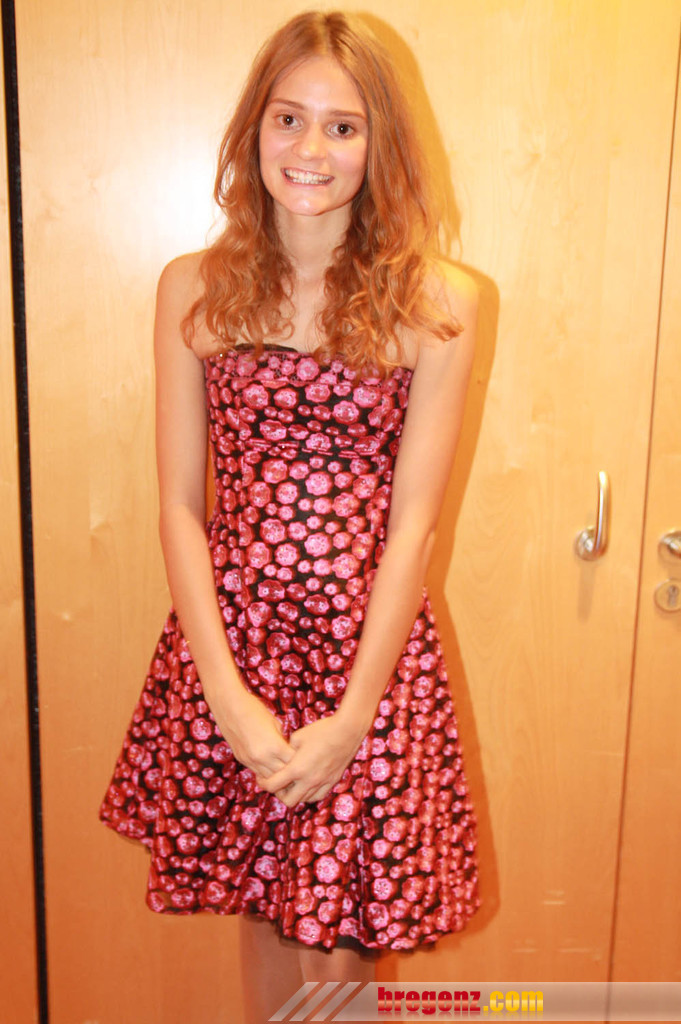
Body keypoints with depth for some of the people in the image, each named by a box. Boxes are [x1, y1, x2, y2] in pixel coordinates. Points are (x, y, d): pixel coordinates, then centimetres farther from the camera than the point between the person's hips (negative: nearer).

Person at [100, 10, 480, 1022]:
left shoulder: (437, 302, -5)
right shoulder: (194, 288, 0)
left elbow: (413, 518, -7)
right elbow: (181, 505, -2)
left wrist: (352, 718, -11)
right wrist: (227, 695, -10)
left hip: (371, 645, -1)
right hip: (231, 637, 2)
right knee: (265, 913, 18)